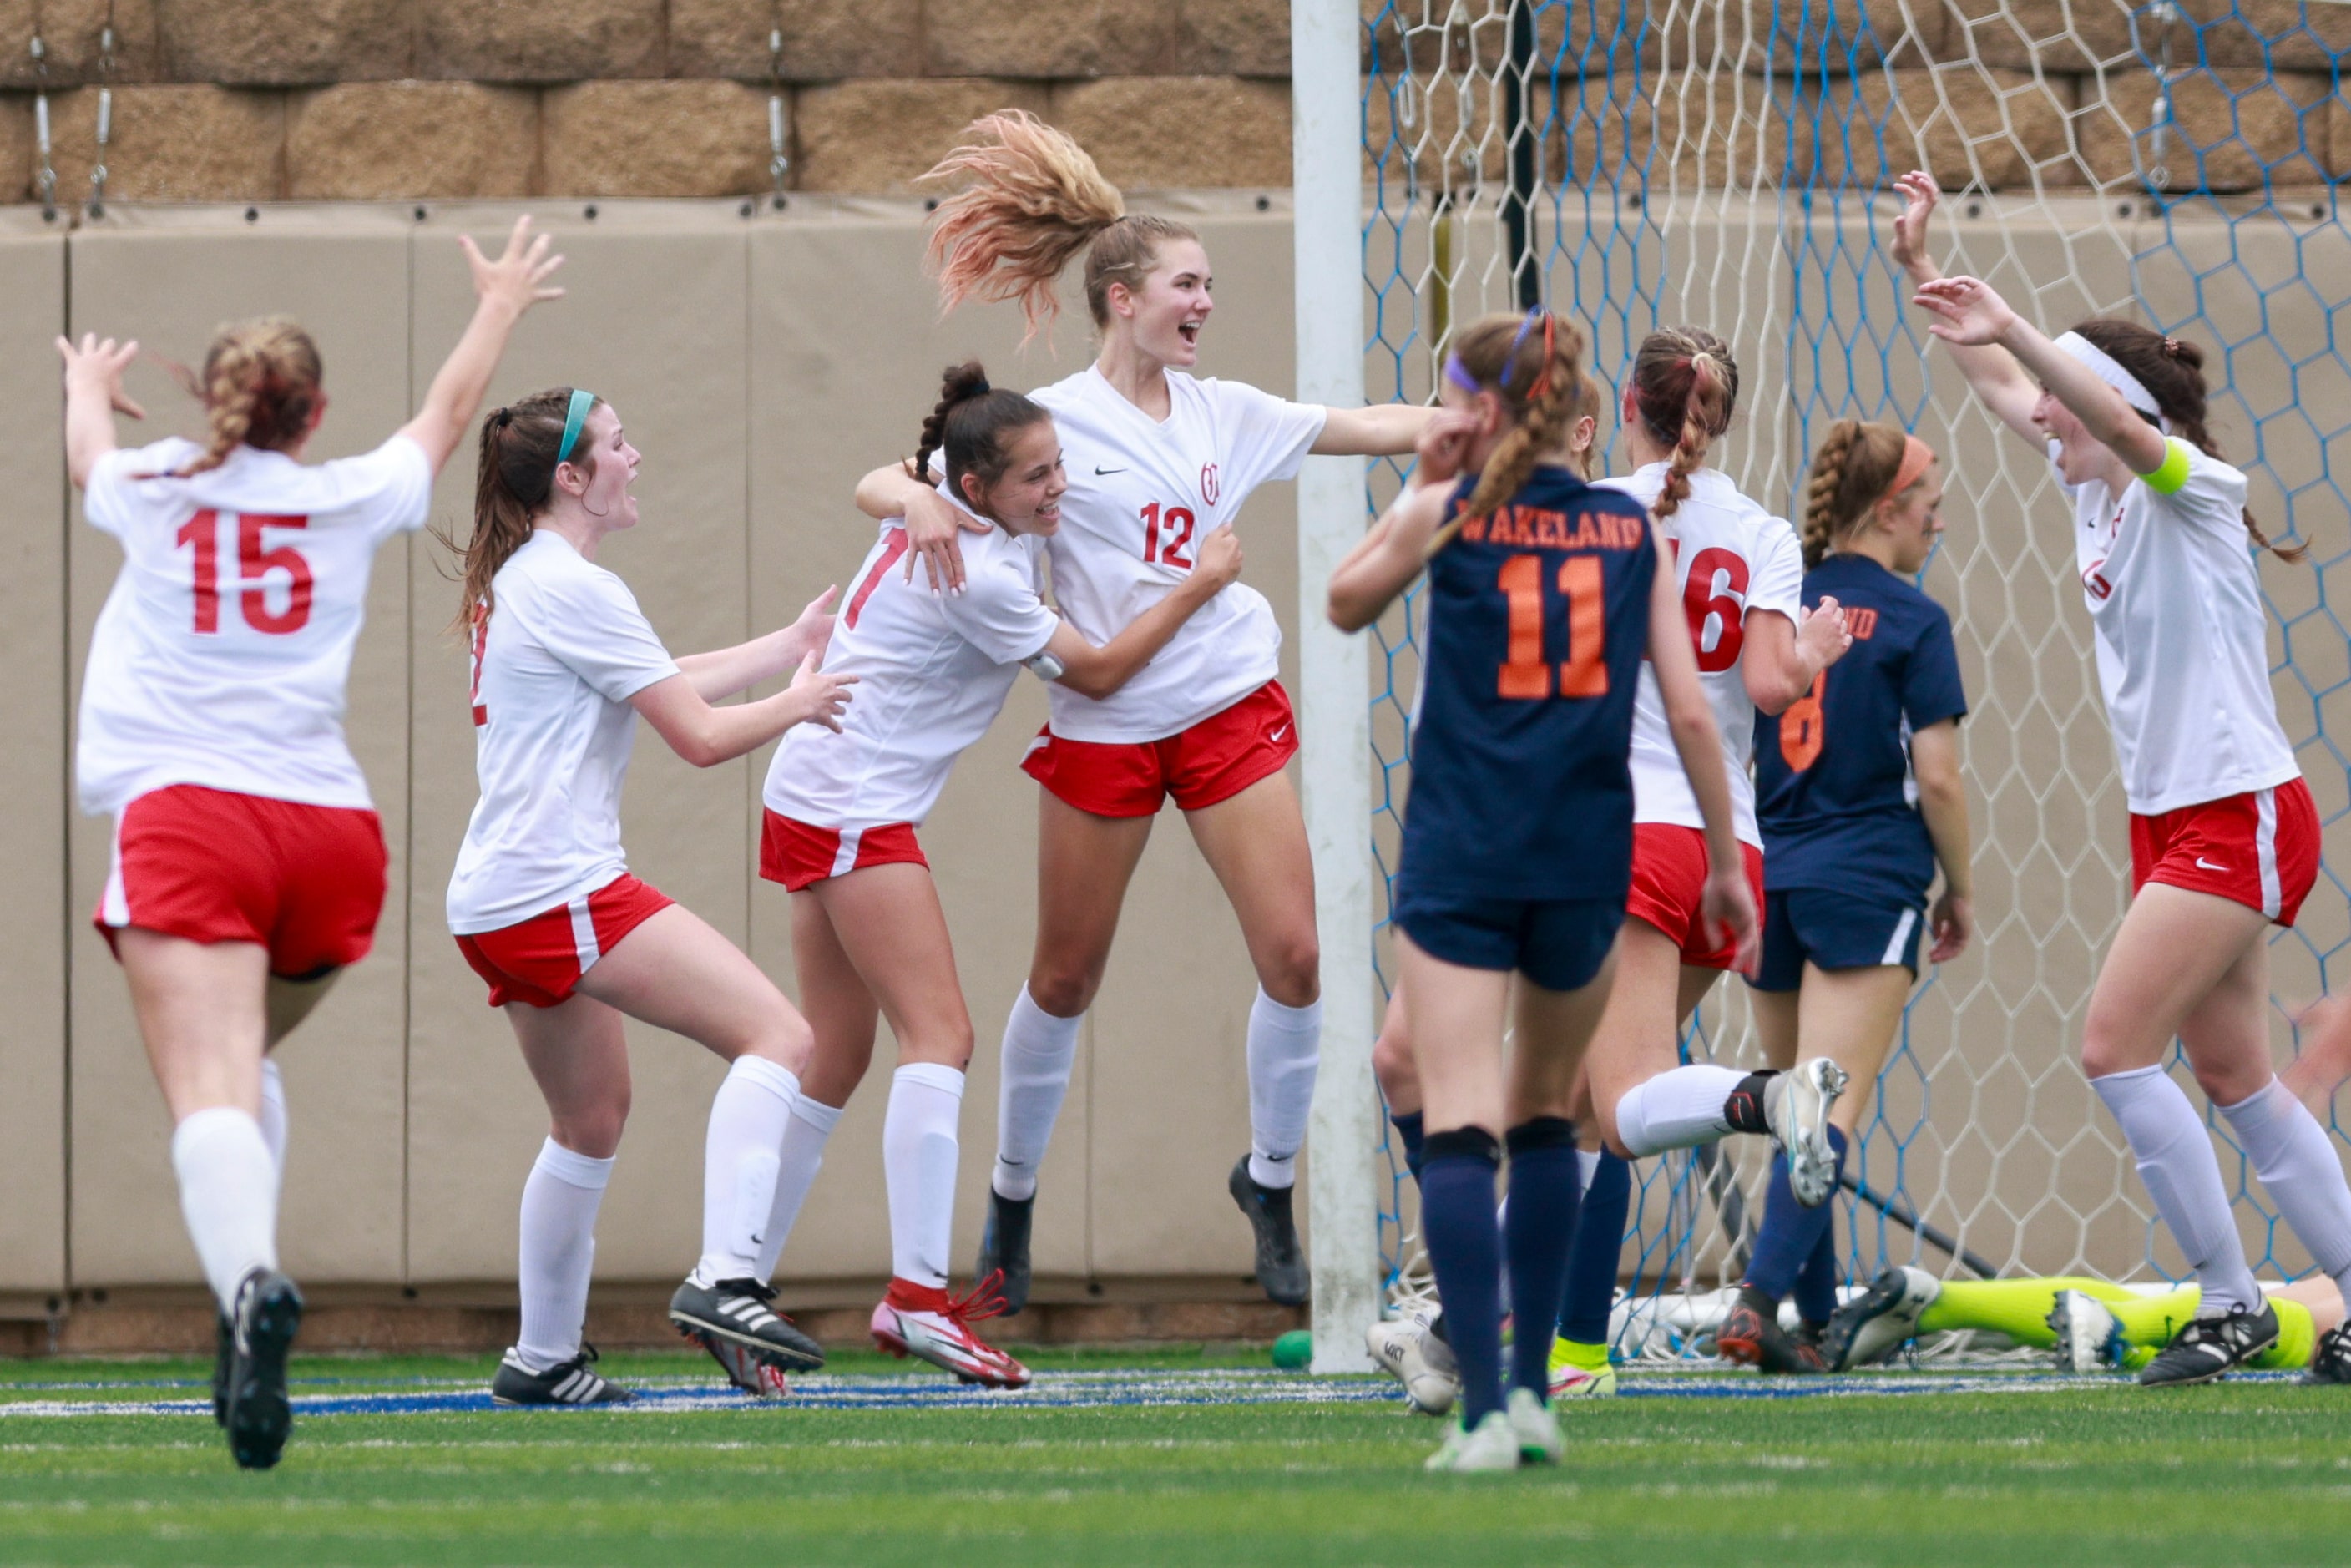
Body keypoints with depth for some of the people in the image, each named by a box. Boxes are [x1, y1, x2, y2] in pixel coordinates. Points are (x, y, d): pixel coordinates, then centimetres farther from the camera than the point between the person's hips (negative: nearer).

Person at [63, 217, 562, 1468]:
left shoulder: (153, 489, 12)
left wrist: (89, 383, 62)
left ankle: (249, 1282, -46)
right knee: (246, 1063, 25)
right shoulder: (353, 499, 13)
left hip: (186, 814, -3)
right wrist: (499, 309, 54)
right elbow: (447, 413, 35)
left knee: (210, 1094, -18)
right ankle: (247, 1299, 6)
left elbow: (86, 450, 38)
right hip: (330, 832, 3)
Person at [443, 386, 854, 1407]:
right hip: (560, 890, -11)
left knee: (592, 1119, 23)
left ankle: (542, 1359, 26)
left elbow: (662, 687, 29)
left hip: (498, 903, 11)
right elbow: (699, 735, -12)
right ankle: (724, 1280, -28)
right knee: (776, 1034, -15)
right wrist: (798, 704, 6)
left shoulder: (518, 583, 19)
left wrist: (787, 648, 33)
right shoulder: (573, 590, -12)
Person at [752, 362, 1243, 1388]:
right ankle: (919, 1296, -26)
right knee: (940, 1036, -16)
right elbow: (1095, 674, -9)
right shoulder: (975, 579, -21)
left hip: (816, 800, 10)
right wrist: (1199, 586, -1)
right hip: (856, 811, -10)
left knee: (836, 1061, 12)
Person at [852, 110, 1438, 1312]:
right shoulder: (1049, 423, -6)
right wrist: (918, 503, -29)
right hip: (1102, 726, -3)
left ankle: (1270, 1180, 15)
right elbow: (878, 485, -7)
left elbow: (1377, 428, 9)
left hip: (1229, 709, 3)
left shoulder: (1225, 413, 5)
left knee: (1294, 956, -6)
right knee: (1065, 981, 7)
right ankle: (1011, 1202, 26)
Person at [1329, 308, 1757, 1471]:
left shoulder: (1452, 512, -1)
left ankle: (1485, 1411, -21)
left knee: (1459, 1133, -8)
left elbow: (1345, 603, 18)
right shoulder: (1632, 531, 6)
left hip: (1459, 858, -3)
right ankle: (1532, 1389, 20)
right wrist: (1726, 860, 11)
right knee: (1545, 1118, 22)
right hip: (1586, 862, 3)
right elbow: (1690, 713, 3)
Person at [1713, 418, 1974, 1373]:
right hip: (1867, 886, -5)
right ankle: (1758, 1302, -26)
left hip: (1769, 882, 6)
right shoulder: (1911, 622, -5)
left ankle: (1817, 1321, 17)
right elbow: (1937, 776, -9)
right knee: (1832, 1113, -11)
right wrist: (1960, 891, 5)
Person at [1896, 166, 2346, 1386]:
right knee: (2233, 1077, 9)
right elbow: (2001, 386, 17)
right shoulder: (2094, 491, 9)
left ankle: (2231, 1305, -9)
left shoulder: (2189, 491, -13)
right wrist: (1920, 270, 11)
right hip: (2174, 818, 9)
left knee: (2115, 1046, -13)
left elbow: (2122, 416, -34)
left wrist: (2014, 328, -43)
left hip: (2240, 815, -9)